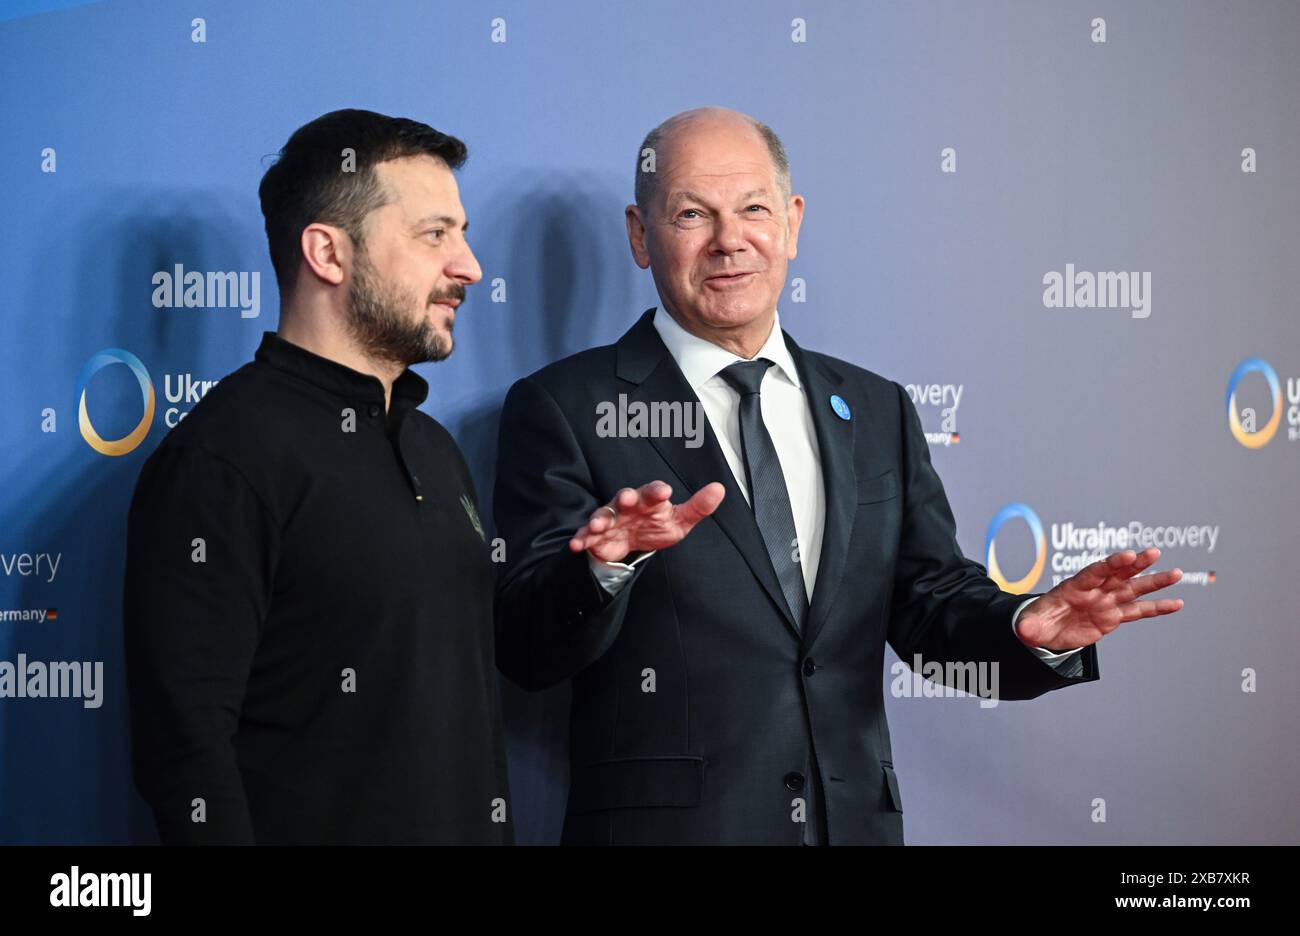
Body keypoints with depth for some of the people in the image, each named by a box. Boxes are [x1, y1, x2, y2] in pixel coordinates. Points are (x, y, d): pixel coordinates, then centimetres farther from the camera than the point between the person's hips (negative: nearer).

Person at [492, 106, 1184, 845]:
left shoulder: (878, 412, 11)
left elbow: (926, 594, 6)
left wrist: (1028, 628, -14)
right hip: (667, 820, -4)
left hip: (856, 819, 4)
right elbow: (528, 651, -10)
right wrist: (606, 565, -30)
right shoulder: (565, 409, -3)